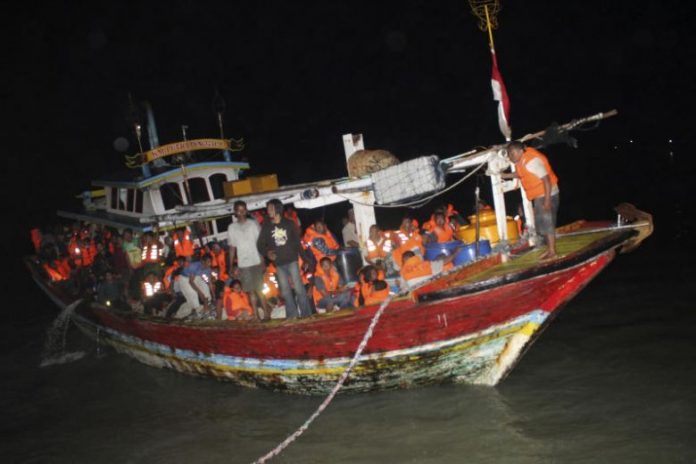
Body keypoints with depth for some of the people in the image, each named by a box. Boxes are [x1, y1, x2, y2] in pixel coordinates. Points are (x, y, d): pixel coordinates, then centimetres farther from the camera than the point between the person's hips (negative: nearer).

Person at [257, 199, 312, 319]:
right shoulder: (266, 227, 5)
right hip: (278, 264, 2)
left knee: (299, 288, -5)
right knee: (285, 291, 4)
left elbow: (298, 240, 6)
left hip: (291, 261, -2)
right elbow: (260, 244, 6)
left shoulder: (289, 223, 4)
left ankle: (306, 313, 3)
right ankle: (293, 315, 11)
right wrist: (267, 253, -14)